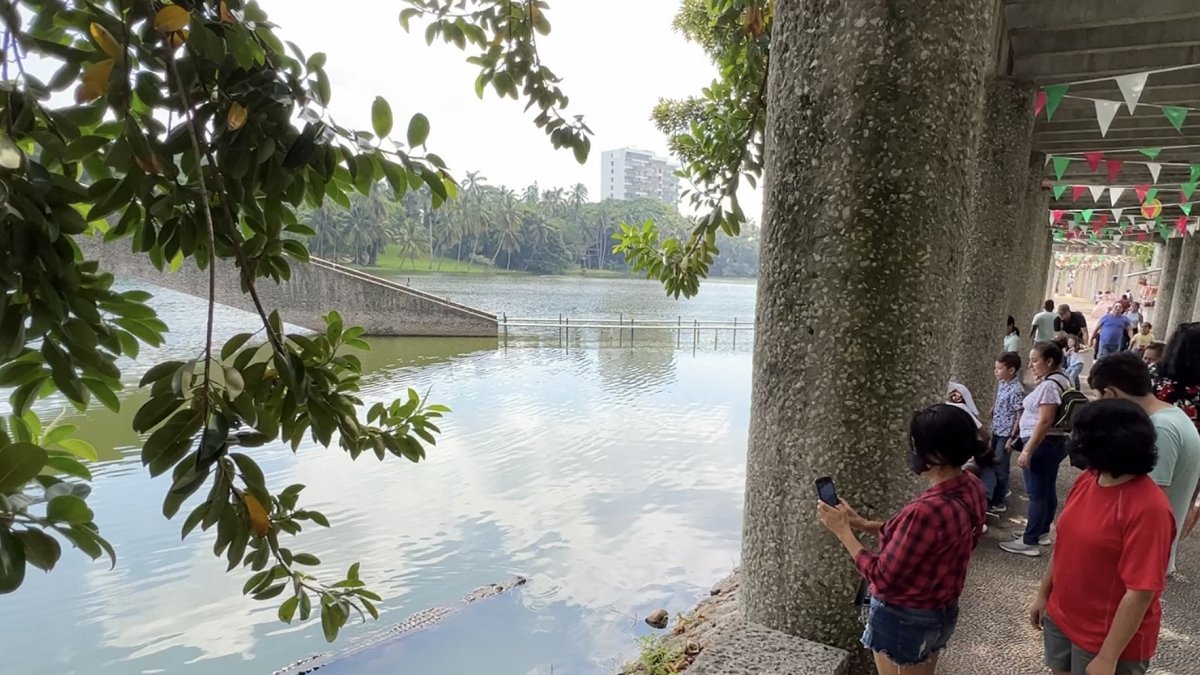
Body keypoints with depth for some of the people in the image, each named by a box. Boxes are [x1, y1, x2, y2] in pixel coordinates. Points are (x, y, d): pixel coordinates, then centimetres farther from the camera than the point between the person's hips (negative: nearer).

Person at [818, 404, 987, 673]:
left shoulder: (927, 511, -36)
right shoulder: (972, 488, -8)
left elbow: (882, 577, -25)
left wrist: (843, 531, -16)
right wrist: (864, 524, 2)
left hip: (904, 620, -8)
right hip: (942, 612, 8)